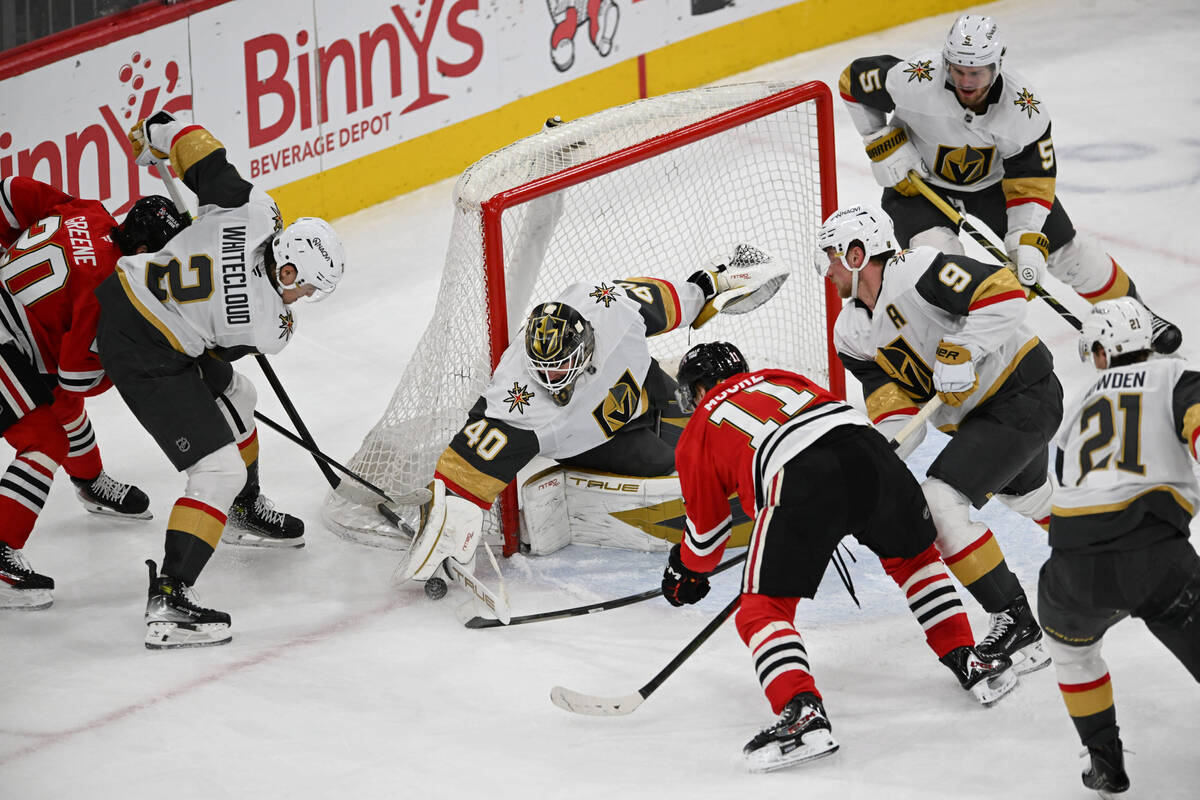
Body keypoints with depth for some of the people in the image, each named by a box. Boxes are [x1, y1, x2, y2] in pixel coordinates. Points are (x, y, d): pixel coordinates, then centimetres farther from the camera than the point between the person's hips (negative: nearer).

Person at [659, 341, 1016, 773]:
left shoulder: (698, 434, 26)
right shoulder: (776, 377, 37)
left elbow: (706, 530, 31)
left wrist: (686, 572, 52)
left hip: (798, 478, -5)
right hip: (865, 447, 5)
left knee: (763, 608, 4)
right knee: (913, 556, 31)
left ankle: (803, 712, -18)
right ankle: (968, 662, 24)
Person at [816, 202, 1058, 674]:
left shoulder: (916, 273, -22)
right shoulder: (851, 334, 4)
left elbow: (1003, 291, -29)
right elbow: (897, 405, -2)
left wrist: (960, 353, -32)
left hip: (1026, 393, -10)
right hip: (973, 416, 10)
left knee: (941, 501, -19)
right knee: (1024, 490, 32)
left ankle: (1018, 625, -14)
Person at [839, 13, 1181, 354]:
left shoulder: (1027, 109, -26)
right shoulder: (916, 81, -33)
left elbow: (1032, 182, -18)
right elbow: (855, 79, -16)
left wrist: (1026, 240, -30)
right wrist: (886, 147, -17)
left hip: (996, 182, 2)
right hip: (918, 182, -2)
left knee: (1069, 251, 5)